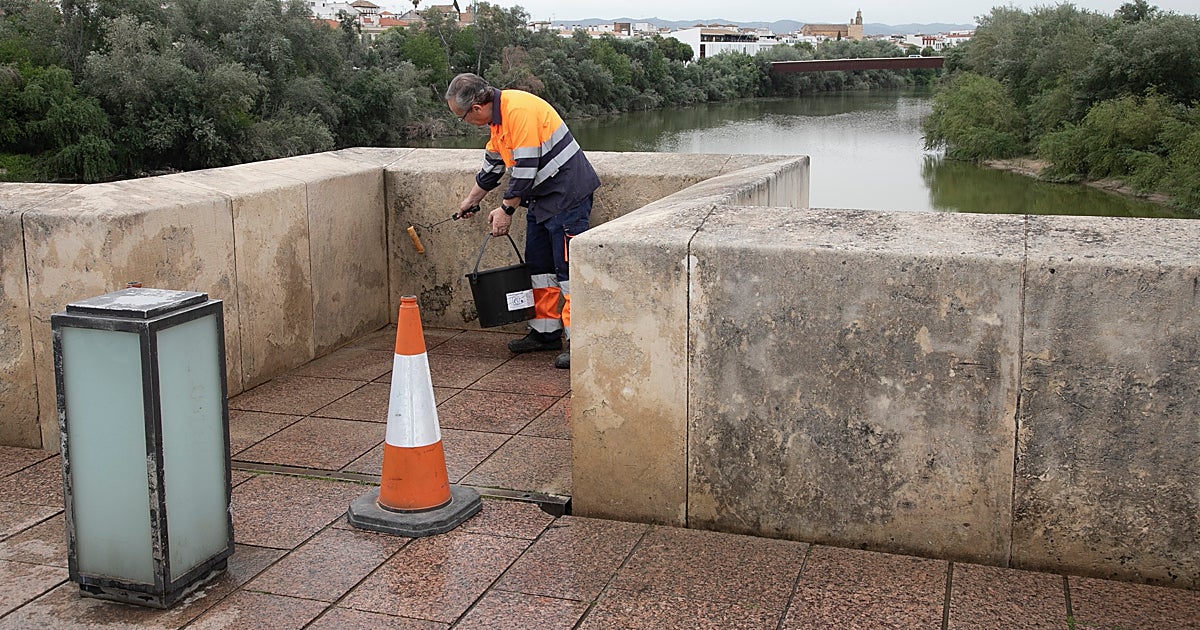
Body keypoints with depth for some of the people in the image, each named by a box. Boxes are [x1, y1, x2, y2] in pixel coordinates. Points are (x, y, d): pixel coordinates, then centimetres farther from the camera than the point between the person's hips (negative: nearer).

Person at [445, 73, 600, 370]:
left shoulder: (519, 111, -22)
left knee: (568, 268, -10)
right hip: (541, 198, 10)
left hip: (567, 195, -10)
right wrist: (471, 200, 35)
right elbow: (492, 164, 26)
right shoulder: (499, 115, 11)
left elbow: (525, 170, -23)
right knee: (538, 266, 13)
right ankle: (545, 332, 21)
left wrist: (506, 209, -12)